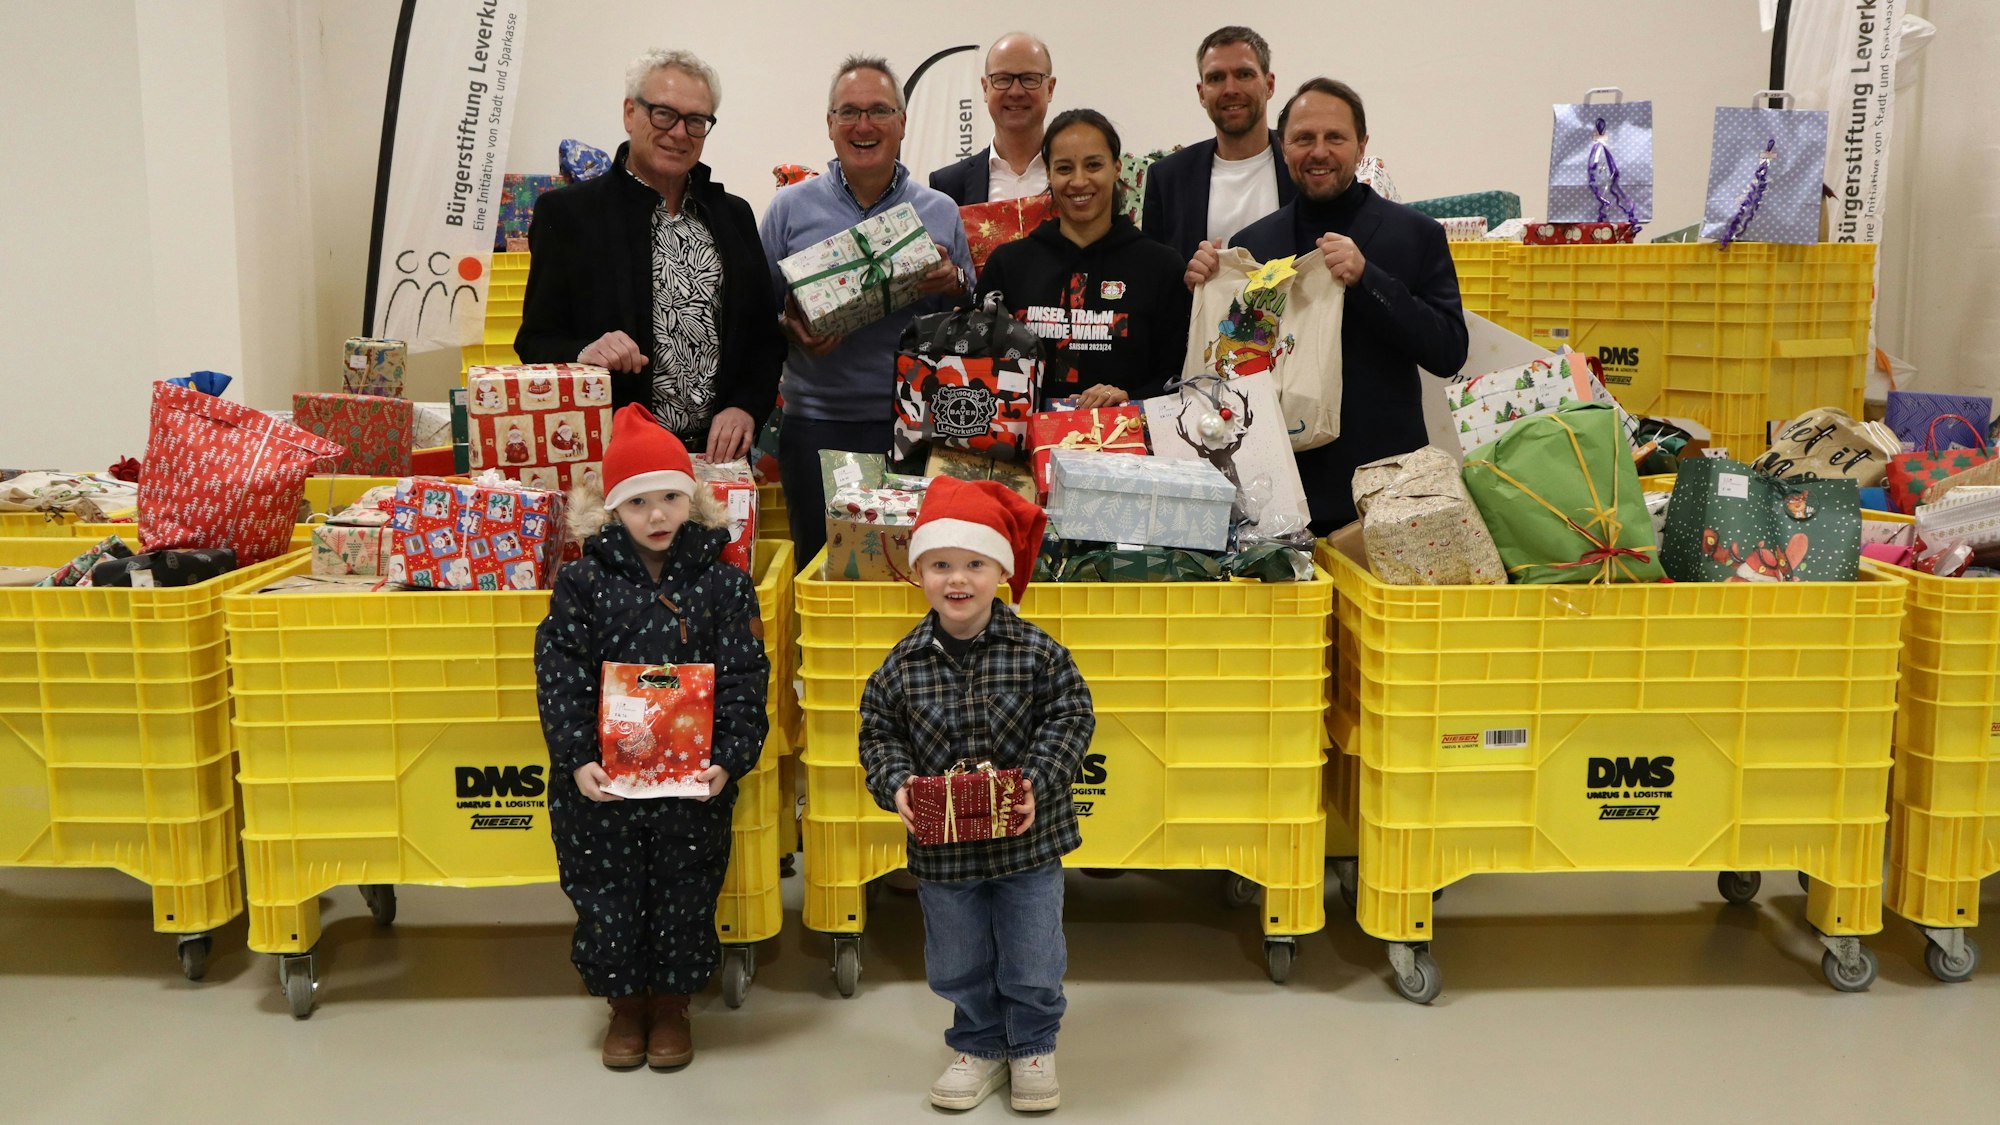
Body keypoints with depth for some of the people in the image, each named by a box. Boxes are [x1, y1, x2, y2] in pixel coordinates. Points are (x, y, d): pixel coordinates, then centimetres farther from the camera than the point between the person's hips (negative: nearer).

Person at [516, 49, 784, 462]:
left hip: (716, 454, 3)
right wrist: (583, 355, -22)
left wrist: (746, 407, -4)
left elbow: (765, 336, 14)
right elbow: (536, 342, -1)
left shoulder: (735, 216, 12)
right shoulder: (567, 213, 1)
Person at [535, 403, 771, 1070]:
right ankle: (625, 1004, 32)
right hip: (600, 782, 1)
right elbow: (560, 676, -6)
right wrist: (576, 760, -16)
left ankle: (672, 1005, 32)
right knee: (607, 897, 11)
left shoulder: (722, 583, -3)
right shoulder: (583, 583, -3)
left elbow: (742, 682, -5)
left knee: (686, 897, 11)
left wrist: (728, 761, -16)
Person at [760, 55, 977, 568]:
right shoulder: (789, 208, 6)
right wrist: (790, 327, -12)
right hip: (817, 426, 0)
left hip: (916, 425, 0)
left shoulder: (941, 212, 8)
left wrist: (955, 285, -9)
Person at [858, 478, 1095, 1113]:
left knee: (1032, 962, 13)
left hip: (1028, 842, -1)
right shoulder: (904, 663, -8)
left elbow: (1071, 717, -7)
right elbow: (879, 733, 0)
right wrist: (897, 786, -17)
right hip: (942, 846, 2)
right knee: (959, 965, 18)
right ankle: (979, 1048, 40)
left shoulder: (1037, 653, -12)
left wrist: (1038, 782, -18)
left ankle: (1033, 1048, 37)